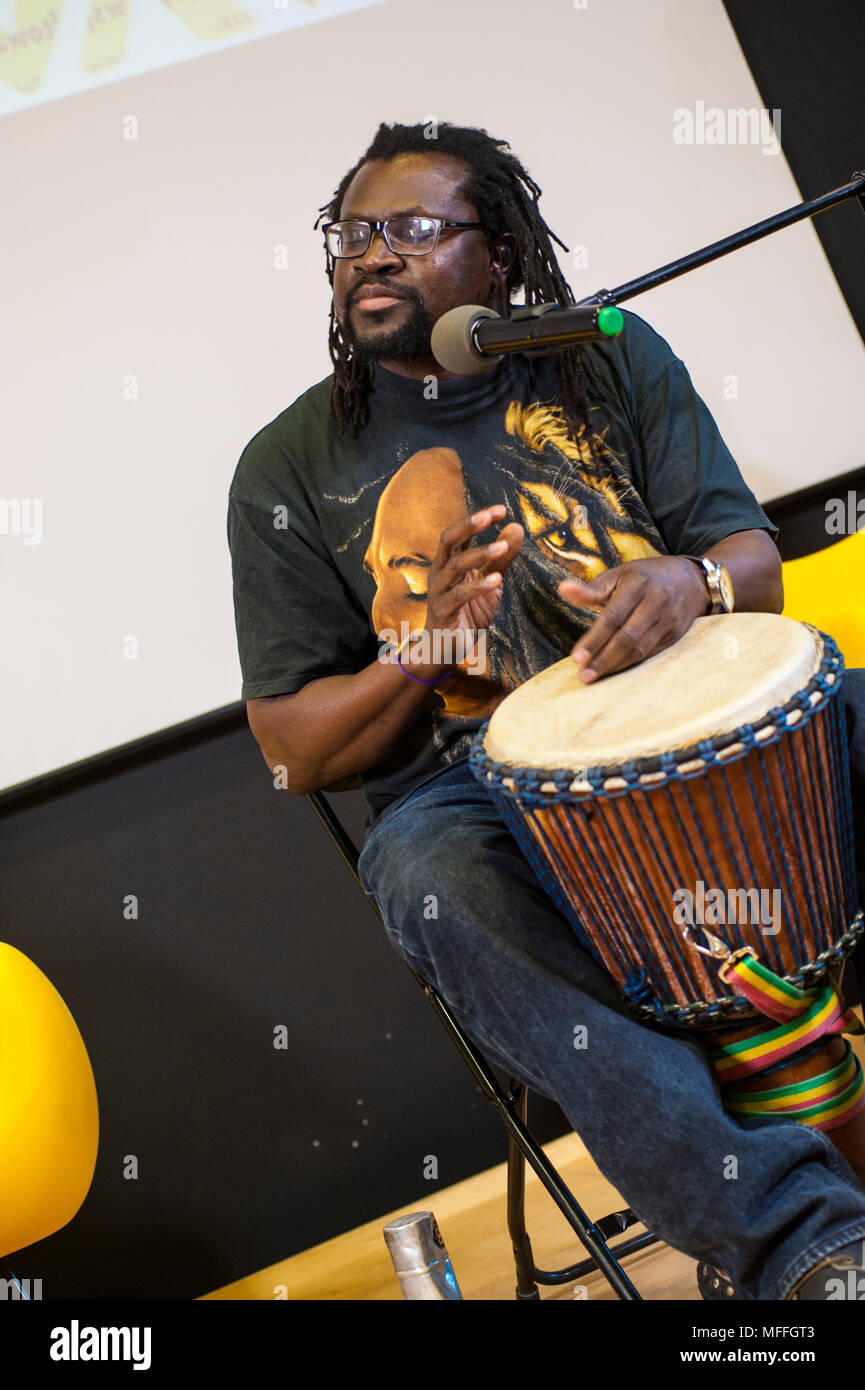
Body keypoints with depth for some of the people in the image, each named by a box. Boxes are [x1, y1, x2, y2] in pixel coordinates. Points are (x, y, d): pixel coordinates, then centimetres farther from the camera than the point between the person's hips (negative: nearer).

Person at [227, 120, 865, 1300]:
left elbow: (754, 559, 7)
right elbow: (293, 748, 5)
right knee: (439, 884, -35)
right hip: (466, 786, -1)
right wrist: (425, 649, -15)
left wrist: (690, 579, -18)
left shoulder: (611, 358, 12)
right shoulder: (292, 468, 7)